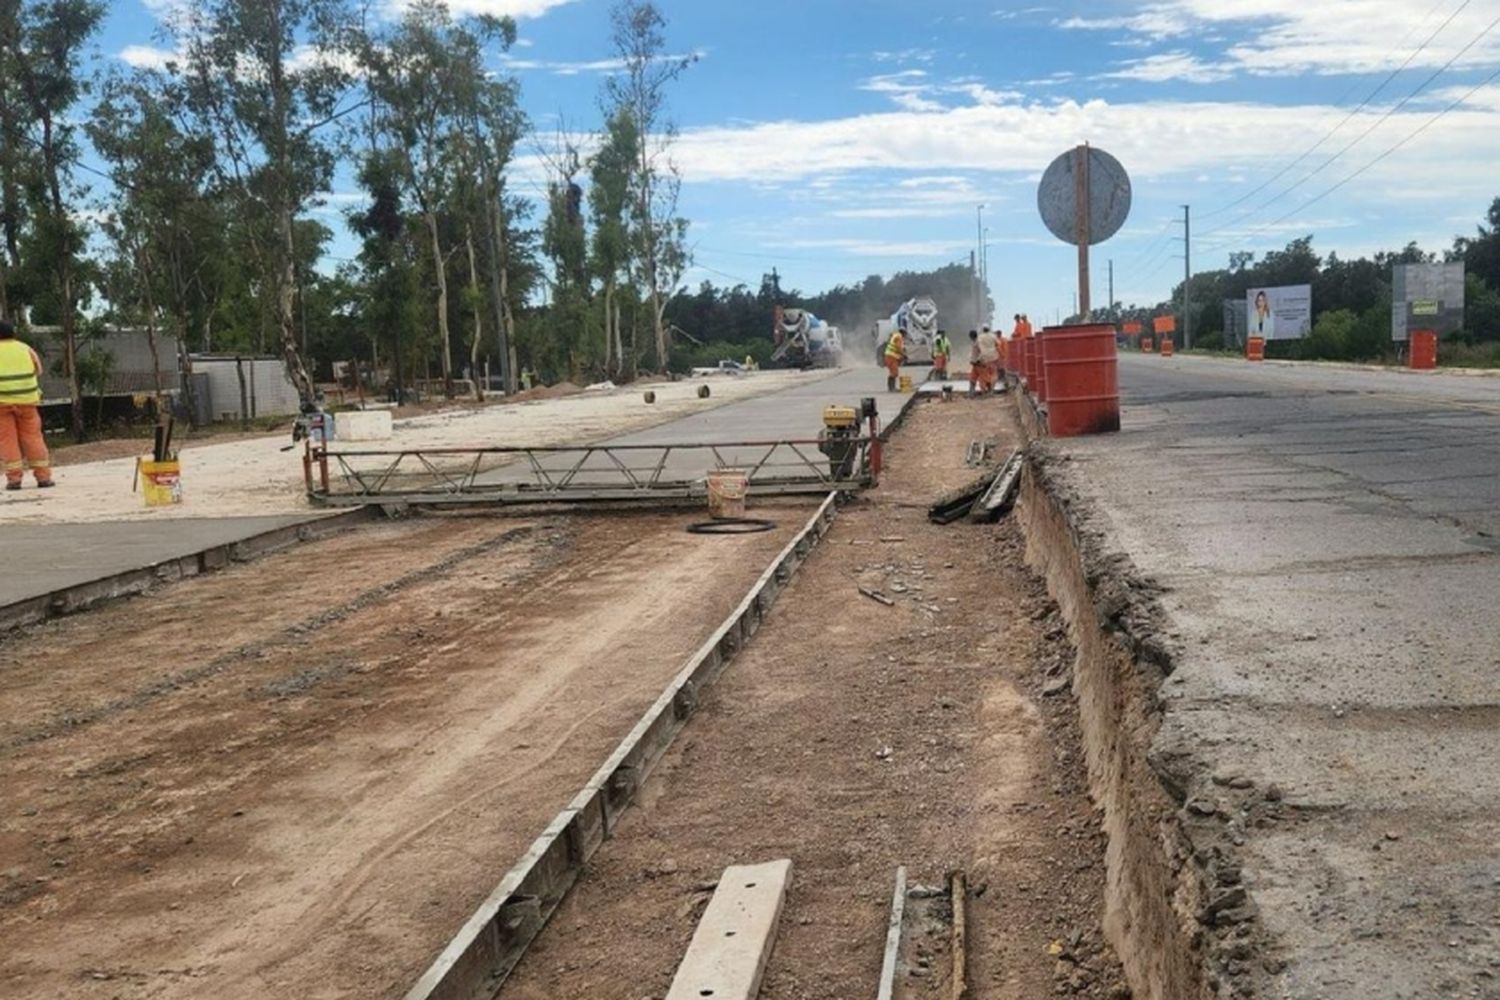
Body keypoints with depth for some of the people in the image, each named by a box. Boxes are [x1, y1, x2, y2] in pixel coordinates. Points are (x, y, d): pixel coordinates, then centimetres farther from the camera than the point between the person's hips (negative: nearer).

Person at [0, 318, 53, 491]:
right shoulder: (27, 350, 5)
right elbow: (39, 371, 7)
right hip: (27, 400, 2)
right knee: (32, 437, 8)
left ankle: (14, 478, 1)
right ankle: (43, 476, 6)